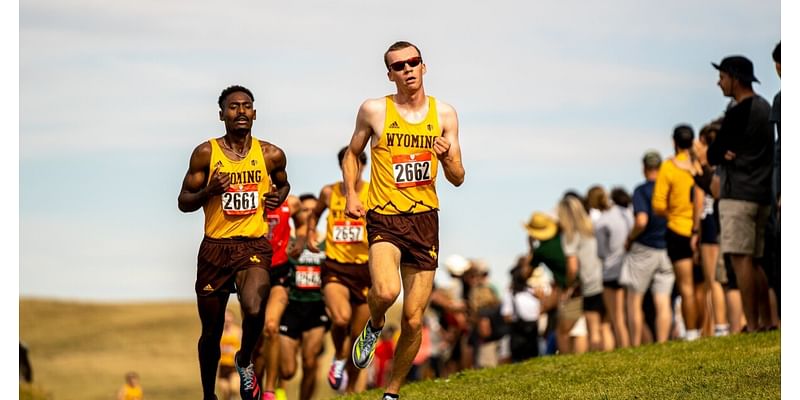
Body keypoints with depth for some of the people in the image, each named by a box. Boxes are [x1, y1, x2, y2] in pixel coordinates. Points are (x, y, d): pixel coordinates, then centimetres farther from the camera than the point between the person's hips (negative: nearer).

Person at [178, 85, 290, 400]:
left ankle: (245, 361, 5)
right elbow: (183, 202, 2)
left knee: (254, 310, -28)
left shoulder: (271, 155, 3)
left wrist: (278, 197, 1)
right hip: (215, 247, 0)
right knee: (211, 332, 9)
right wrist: (209, 190, -17)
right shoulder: (205, 153, -2)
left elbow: (283, 184, 24)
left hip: (254, 246, 0)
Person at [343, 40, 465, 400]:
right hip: (384, 217, -2)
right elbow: (352, 154, 16)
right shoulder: (374, 110, 0)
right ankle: (374, 326, 6)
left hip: (425, 218, 2)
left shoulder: (445, 114, 4)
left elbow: (458, 179, 6)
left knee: (413, 320, 2)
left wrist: (447, 158, -15)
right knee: (386, 291, -30)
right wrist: (351, 195, 1)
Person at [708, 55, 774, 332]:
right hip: (762, 193, 9)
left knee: (741, 258, -10)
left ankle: (752, 327, -14)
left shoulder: (737, 113, -13)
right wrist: (728, 152, 3)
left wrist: (722, 154, 9)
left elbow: (712, 156, -10)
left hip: (738, 194, -9)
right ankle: (765, 322, 14)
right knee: (752, 261, 14)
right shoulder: (763, 107, 15)